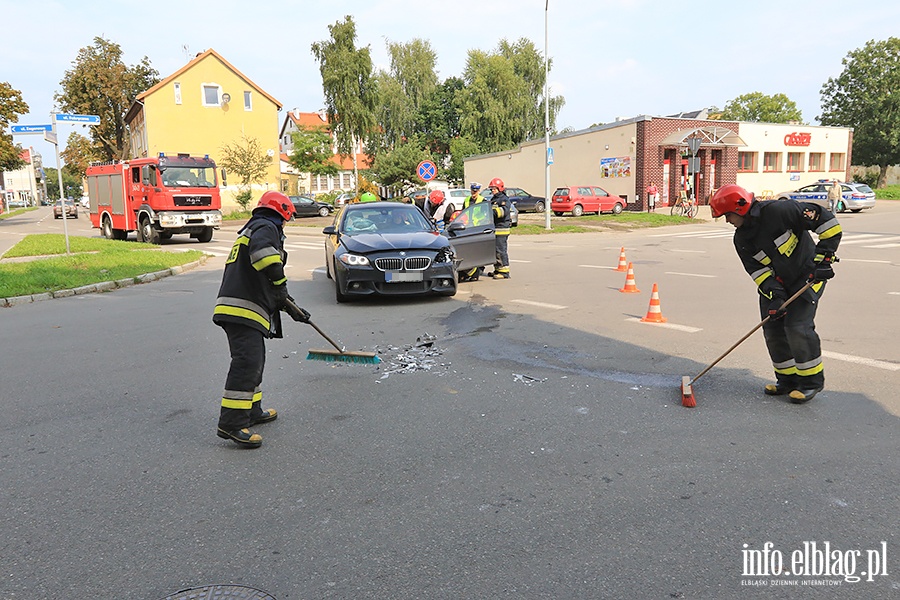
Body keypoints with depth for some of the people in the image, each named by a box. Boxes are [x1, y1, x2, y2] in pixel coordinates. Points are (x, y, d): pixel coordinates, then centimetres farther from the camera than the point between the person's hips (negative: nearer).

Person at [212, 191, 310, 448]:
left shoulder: (251, 230, 31)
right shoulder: (266, 227, -1)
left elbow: (266, 285, 34)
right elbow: (263, 251, -28)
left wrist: (291, 308, 35)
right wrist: (280, 281, -18)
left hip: (233, 310, 11)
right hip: (242, 311, -11)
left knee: (253, 362, 21)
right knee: (247, 363, -14)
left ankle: (251, 411, 32)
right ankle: (232, 424, -16)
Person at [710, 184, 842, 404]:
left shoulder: (778, 211, -24)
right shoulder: (741, 239, -2)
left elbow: (824, 218, -21)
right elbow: (757, 269, -5)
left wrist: (824, 255, -23)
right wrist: (774, 294, -18)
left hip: (808, 276, -7)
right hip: (776, 282, 7)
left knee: (797, 327, -14)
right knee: (773, 329, 2)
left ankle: (812, 381, 4)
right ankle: (787, 379, 19)